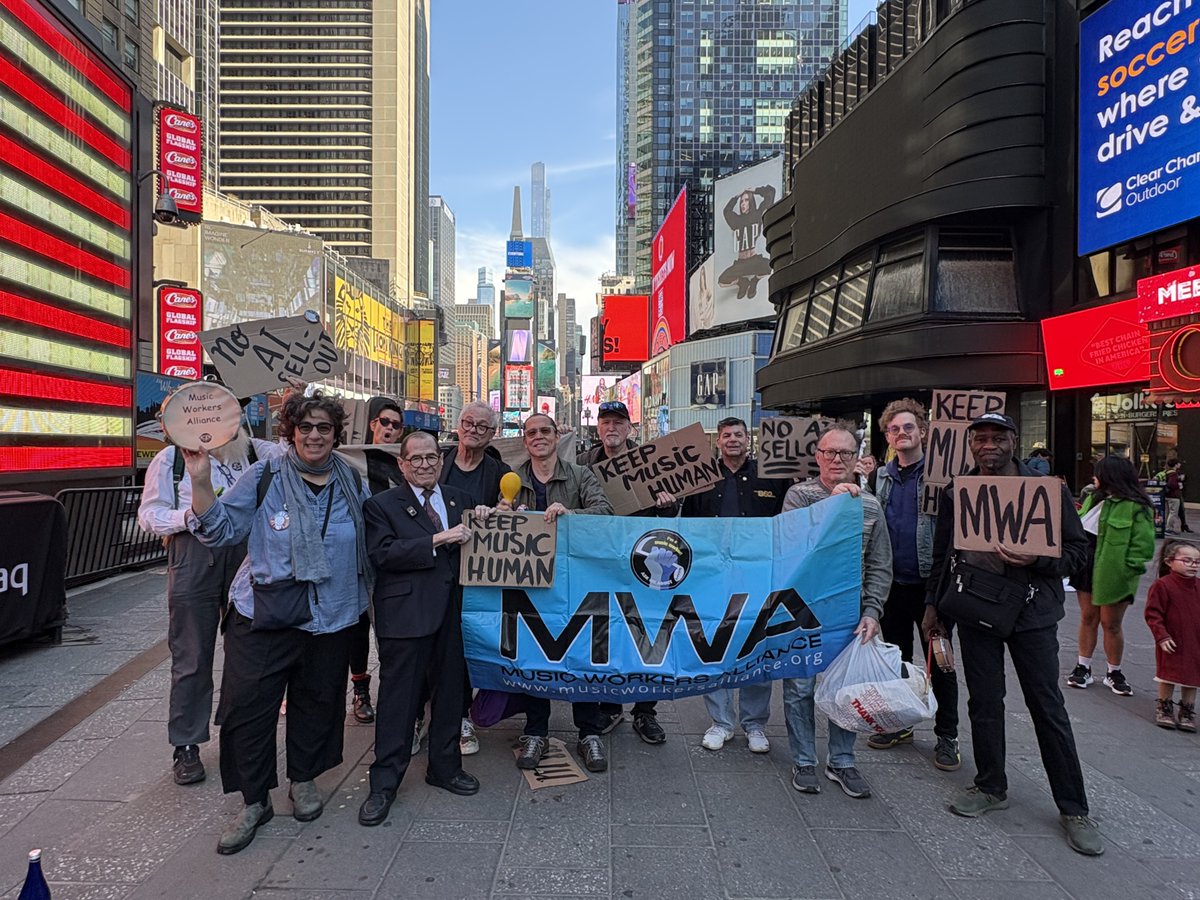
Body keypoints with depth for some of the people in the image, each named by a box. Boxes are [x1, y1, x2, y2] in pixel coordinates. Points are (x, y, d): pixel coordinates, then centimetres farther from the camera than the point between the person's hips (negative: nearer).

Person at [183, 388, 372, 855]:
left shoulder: (352, 481, 4)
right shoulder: (264, 477, -5)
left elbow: (368, 543, 16)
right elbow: (222, 530, -8)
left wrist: (361, 592, 11)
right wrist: (201, 481, -20)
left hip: (331, 618, 2)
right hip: (264, 614, -2)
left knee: (317, 702, 13)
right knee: (247, 707, 2)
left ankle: (303, 779, 37)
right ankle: (254, 802, 22)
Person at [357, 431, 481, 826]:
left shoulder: (459, 499, 13)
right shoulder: (381, 505, -2)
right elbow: (381, 553, -16)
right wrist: (436, 540, -20)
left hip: (451, 611, 5)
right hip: (406, 613, -5)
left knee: (450, 690, 15)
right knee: (398, 697, 2)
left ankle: (445, 767, 34)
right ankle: (384, 783, 17)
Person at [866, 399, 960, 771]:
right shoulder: (881, 478, 9)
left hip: (930, 584, -4)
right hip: (892, 584, 4)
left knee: (940, 663, 7)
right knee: (896, 658, 15)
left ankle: (947, 736, 19)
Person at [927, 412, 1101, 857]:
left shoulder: (1047, 489, -4)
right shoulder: (956, 494, 4)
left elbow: (1077, 549, -2)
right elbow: (942, 554, 13)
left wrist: (1035, 560, -20)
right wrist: (933, 603, 12)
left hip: (1032, 613, -3)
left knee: (1048, 708, 4)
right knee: (984, 703, 11)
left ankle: (1074, 808, 18)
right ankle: (991, 788, 28)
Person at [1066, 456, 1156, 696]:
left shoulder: (1136, 507, -14)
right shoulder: (1094, 498, 7)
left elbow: (1143, 545, -16)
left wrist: (1127, 569, -19)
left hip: (1113, 575, -6)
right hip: (1088, 568, 6)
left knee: (1111, 623, 5)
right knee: (1088, 618, 12)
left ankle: (1114, 673, 22)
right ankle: (1083, 667, 22)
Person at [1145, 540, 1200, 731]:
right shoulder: (1162, 585, -14)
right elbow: (1153, 613, -13)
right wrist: (1162, 636, -18)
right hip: (1172, 644, -5)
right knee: (1168, 676, 5)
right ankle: (1164, 708, 22)